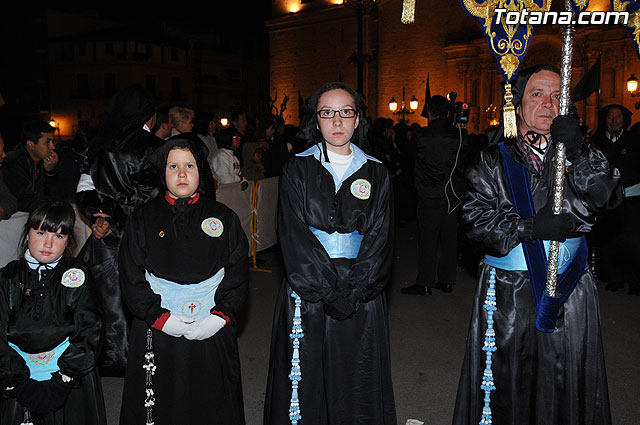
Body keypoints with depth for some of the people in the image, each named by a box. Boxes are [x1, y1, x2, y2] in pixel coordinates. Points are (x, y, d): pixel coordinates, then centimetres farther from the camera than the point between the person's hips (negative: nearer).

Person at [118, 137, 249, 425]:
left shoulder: (224, 218, 5)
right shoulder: (142, 219, 5)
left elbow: (238, 272, 1)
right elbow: (131, 278, -1)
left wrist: (220, 316, -11)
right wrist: (160, 317, -11)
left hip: (213, 333, 1)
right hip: (157, 333, 0)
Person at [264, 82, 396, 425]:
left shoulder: (376, 174, 6)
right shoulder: (297, 169, 1)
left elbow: (380, 238, -1)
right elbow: (293, 236, -8)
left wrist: (353, 291, -13)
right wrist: (328, 291, -15)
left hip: (361, 295, 2)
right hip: (307, 291, -1)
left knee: (357, 384, 9)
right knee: (306, 382, 6)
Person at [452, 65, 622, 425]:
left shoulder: (580, 156, 8)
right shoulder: (496, 160, 3)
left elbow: (607, 197, -10)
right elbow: (477, 219, -7)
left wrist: (579, 153, -23)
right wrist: (530, 226, -19)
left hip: (569, 288, 2)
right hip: (508, 293, -1)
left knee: (566, 383, 9)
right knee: (508, 384, 8)